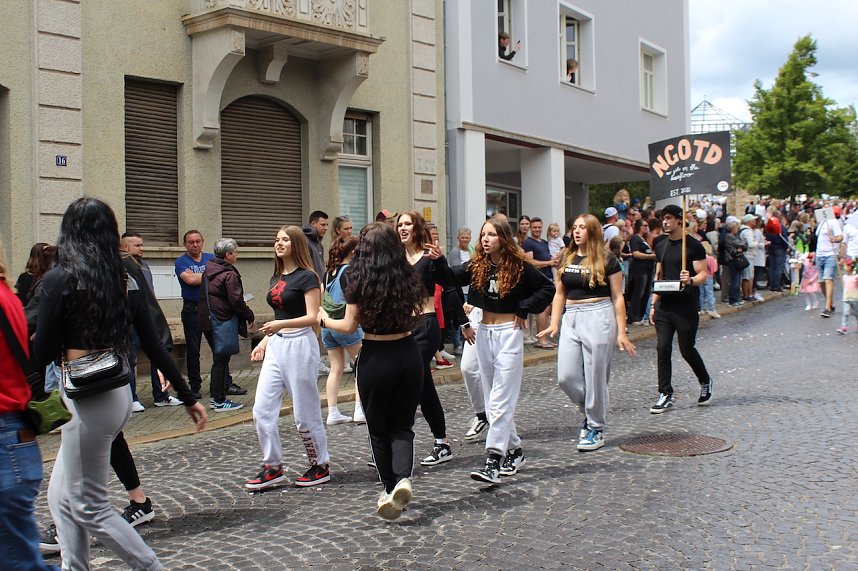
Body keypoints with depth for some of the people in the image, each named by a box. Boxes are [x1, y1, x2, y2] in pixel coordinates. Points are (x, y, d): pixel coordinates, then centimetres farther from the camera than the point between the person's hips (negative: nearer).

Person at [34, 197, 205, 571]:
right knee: (62, 495, 19)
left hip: (88, 398, -7)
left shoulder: (61, 278, -11)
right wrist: (188, 397, 12)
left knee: (89, 507, 5)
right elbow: (154, 346, 7)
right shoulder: (126, 280, 6)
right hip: (118, 392, 7)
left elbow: (42, 353, -11)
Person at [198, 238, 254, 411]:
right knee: (221, 360, -2)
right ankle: (220, 401, 3)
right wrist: (250, 316, -5)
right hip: (223, 323, -9)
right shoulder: (230, 274, -16)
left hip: (206, 321, 9)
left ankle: (214, 397, 23)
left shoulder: (208, 270, 12)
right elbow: (236, 300, -19)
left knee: (219, 358, 17)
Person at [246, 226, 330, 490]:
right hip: (276, 345, 8)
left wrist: (281, 325, -27)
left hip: (300, 344, -8)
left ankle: (320, 467, 17)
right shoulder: (276, 278, 15)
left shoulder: (306, 277, -8)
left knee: (305, 413, 1)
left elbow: (312, 317, -15)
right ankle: (272, 468, 10)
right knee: (262, 409, 0)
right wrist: (264, 342, 14)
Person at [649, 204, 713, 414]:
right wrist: (654, 304, 12)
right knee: (662, 349, -1)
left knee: (687, 349, 3)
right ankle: (665, 395, 5)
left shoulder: (693, 246, -6)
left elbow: (703, 275, -7)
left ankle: (705, 382, 30)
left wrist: (690, 280, -29)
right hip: (664, 306, 5)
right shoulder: (661, 246, 12)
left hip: (685, 306, -5)